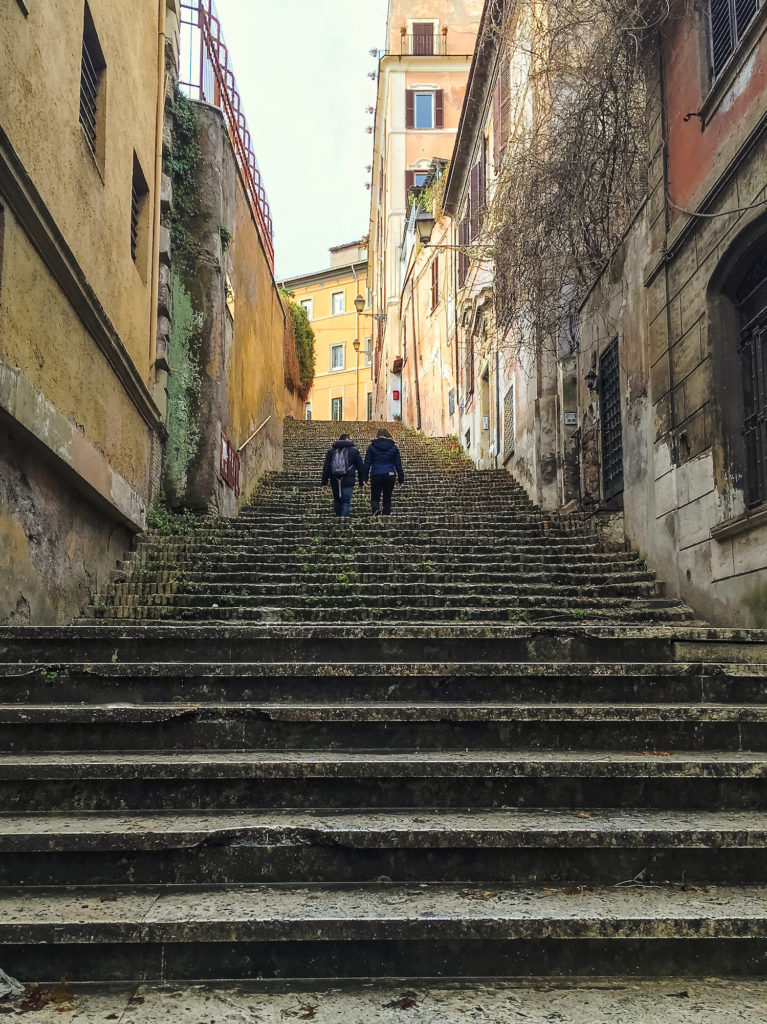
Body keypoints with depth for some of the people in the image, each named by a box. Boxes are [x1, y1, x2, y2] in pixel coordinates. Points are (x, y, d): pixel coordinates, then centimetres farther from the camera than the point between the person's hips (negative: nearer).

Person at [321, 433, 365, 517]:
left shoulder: (331, 451, 12)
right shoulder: (354, 451, 5)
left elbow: (326, 468, 8)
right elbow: (360, 467, 6)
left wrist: (324, 483, 9)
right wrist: (361, 482, 13)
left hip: (334, 481, 3)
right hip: (348, 481, -3)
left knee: (337, 501, 16)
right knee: (346, 502, -2)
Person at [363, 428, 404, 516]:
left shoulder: (371, 447, 5)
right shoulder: (394, 447, 8)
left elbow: (367, 463, 3)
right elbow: (398, 465, 9)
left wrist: (365, 478, 6)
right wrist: (401, 479, 14)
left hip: (376, 476, -1)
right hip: (390, 475, 1)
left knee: (375, 498, 5)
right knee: (387, 499, 8)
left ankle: (376, 509, -25)